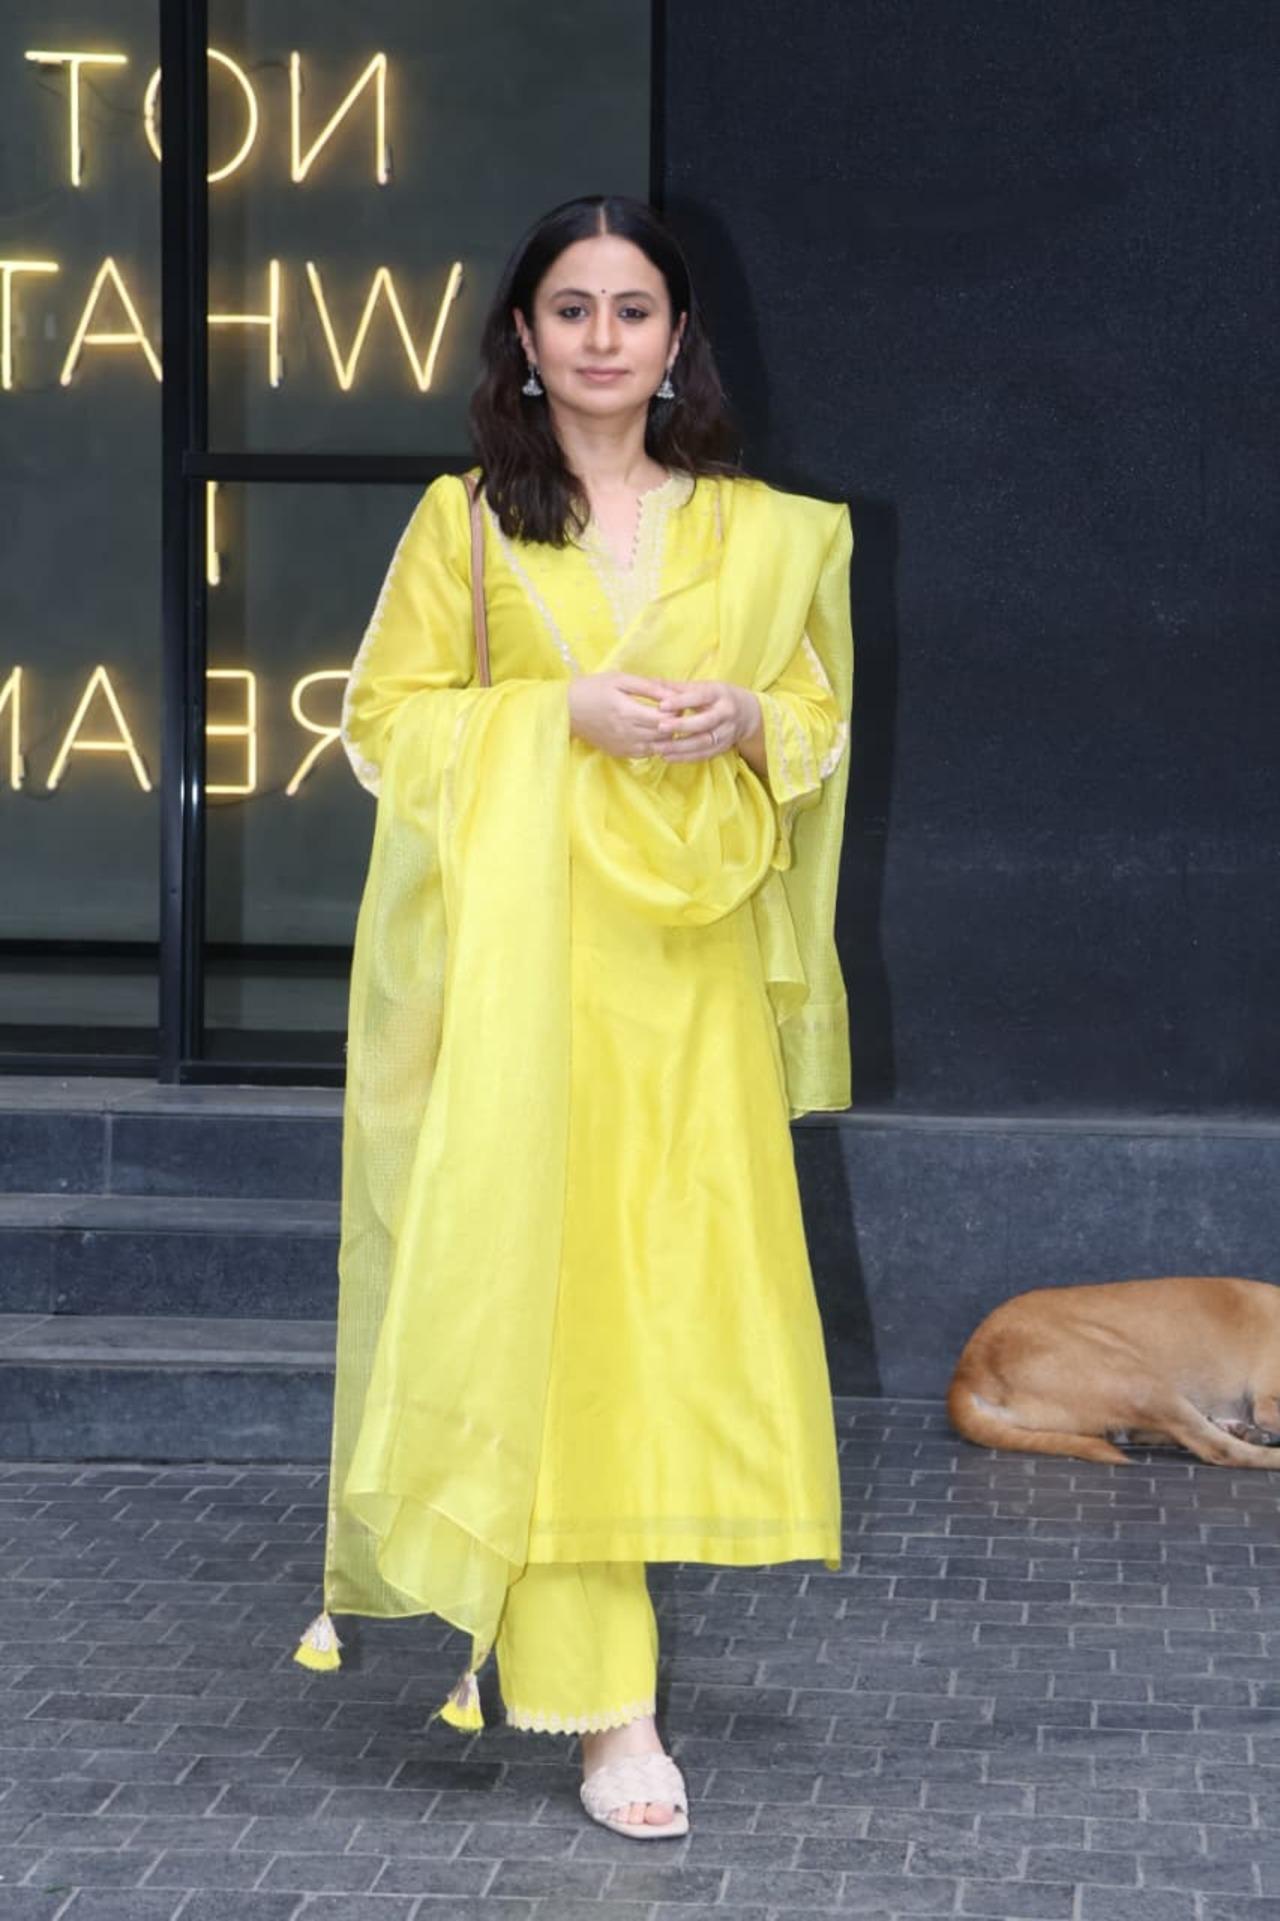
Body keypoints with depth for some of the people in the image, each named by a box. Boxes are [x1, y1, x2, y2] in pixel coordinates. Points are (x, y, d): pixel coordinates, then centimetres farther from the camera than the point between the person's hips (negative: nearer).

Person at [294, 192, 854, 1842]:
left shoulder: (761, 530, 11)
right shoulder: (463, 519, 4)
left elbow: (820, 714, 15)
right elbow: (387, 720, 1)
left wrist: (746, 719, -8)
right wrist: (562, 713, -12)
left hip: (688, 949, 3)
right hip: (515, 951, -3)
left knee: (678, 1270, 1)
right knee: (532, 1276, -8)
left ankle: (536, 1591, 25)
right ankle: (602, 1702, -6)